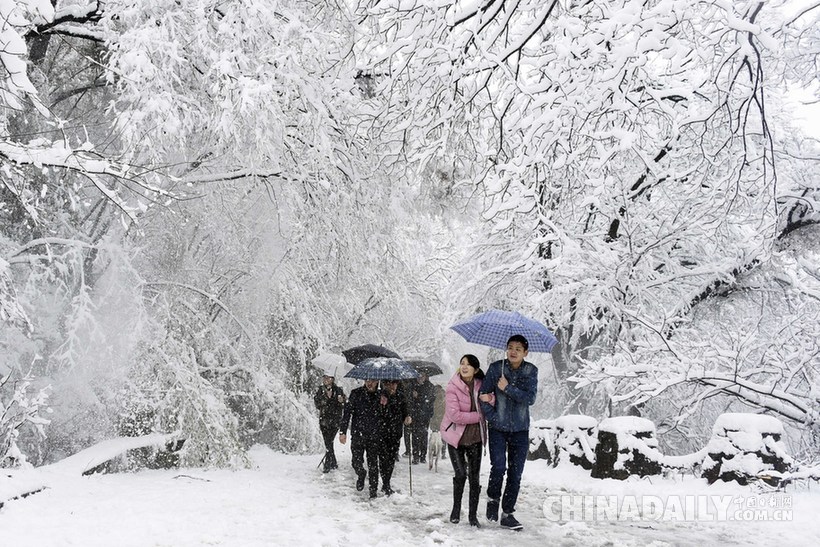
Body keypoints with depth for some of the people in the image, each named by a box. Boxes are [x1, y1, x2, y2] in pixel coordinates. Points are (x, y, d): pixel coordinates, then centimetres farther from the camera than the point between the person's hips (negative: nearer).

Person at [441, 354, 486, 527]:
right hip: (456, 437, -3)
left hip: (475, 437, 3)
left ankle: (473, 515, 15)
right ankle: (456, 509, 16)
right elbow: (455, 415, -21)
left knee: (474, 477, 3)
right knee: (460, 475, -6)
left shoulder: (480, 385, -1)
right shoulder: (453, 388, -14)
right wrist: (479, 416, -15)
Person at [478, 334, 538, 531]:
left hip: (520, 430, 2)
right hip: (498, 428, -2)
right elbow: (483, 395, -2)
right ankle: (493, 499, 14)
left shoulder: (531, 371, 1)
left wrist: (507, 388, -17)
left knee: (516, 473, 4)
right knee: (498, 467, -14)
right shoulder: (495, 368, -2)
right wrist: (492, 416, -11)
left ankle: (507, 513, 17)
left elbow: (530, 398, -11)